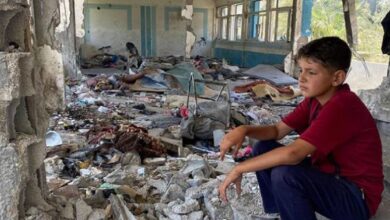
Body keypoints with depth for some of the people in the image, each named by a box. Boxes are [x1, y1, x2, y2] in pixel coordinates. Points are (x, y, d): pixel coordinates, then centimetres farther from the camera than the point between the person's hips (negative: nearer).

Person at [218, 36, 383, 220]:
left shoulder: (342, 107, -28)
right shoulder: (315, 99, 1)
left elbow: (293, 154, -35)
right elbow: (277, 131, 1)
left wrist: (239, 169, -28)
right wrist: (244, 129, -20)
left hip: (357, 197, -8)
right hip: (330, 176, 9)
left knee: (284, 175, -32)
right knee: (264, 149, 1)